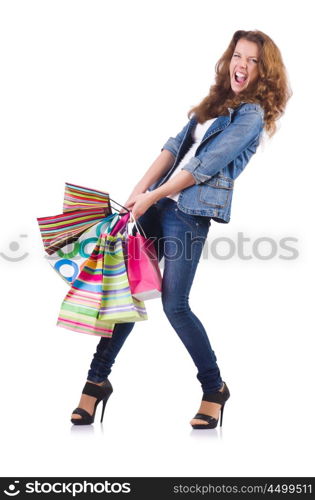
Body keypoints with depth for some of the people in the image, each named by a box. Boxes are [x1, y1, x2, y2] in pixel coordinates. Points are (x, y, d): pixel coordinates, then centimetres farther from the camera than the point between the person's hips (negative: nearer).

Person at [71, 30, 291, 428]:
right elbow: (176, 146, 10)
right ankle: (97, 379, 14)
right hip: (158, 202, 8)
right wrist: (139, 190, -1)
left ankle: (214, 388, 12)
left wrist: (151, 197, -12)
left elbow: (204, 166, -14)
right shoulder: (218, 101, 18)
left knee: (175, 305, -8)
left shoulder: (251, 114, -7)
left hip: (190, 213, -8)